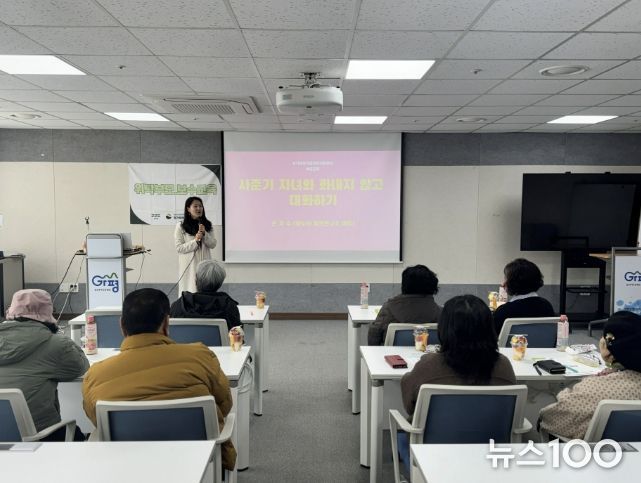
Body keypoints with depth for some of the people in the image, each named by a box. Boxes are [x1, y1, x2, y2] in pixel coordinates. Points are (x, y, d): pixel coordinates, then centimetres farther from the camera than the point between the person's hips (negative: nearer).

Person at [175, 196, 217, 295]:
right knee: (190, 291, 0)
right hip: (189, 265, -4)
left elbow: (213, 244, 4)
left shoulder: (207, 225, 7)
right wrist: (195, 241, -19)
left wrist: (205, 234, -12)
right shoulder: (181, 226, -5)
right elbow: (179, 248, -8)